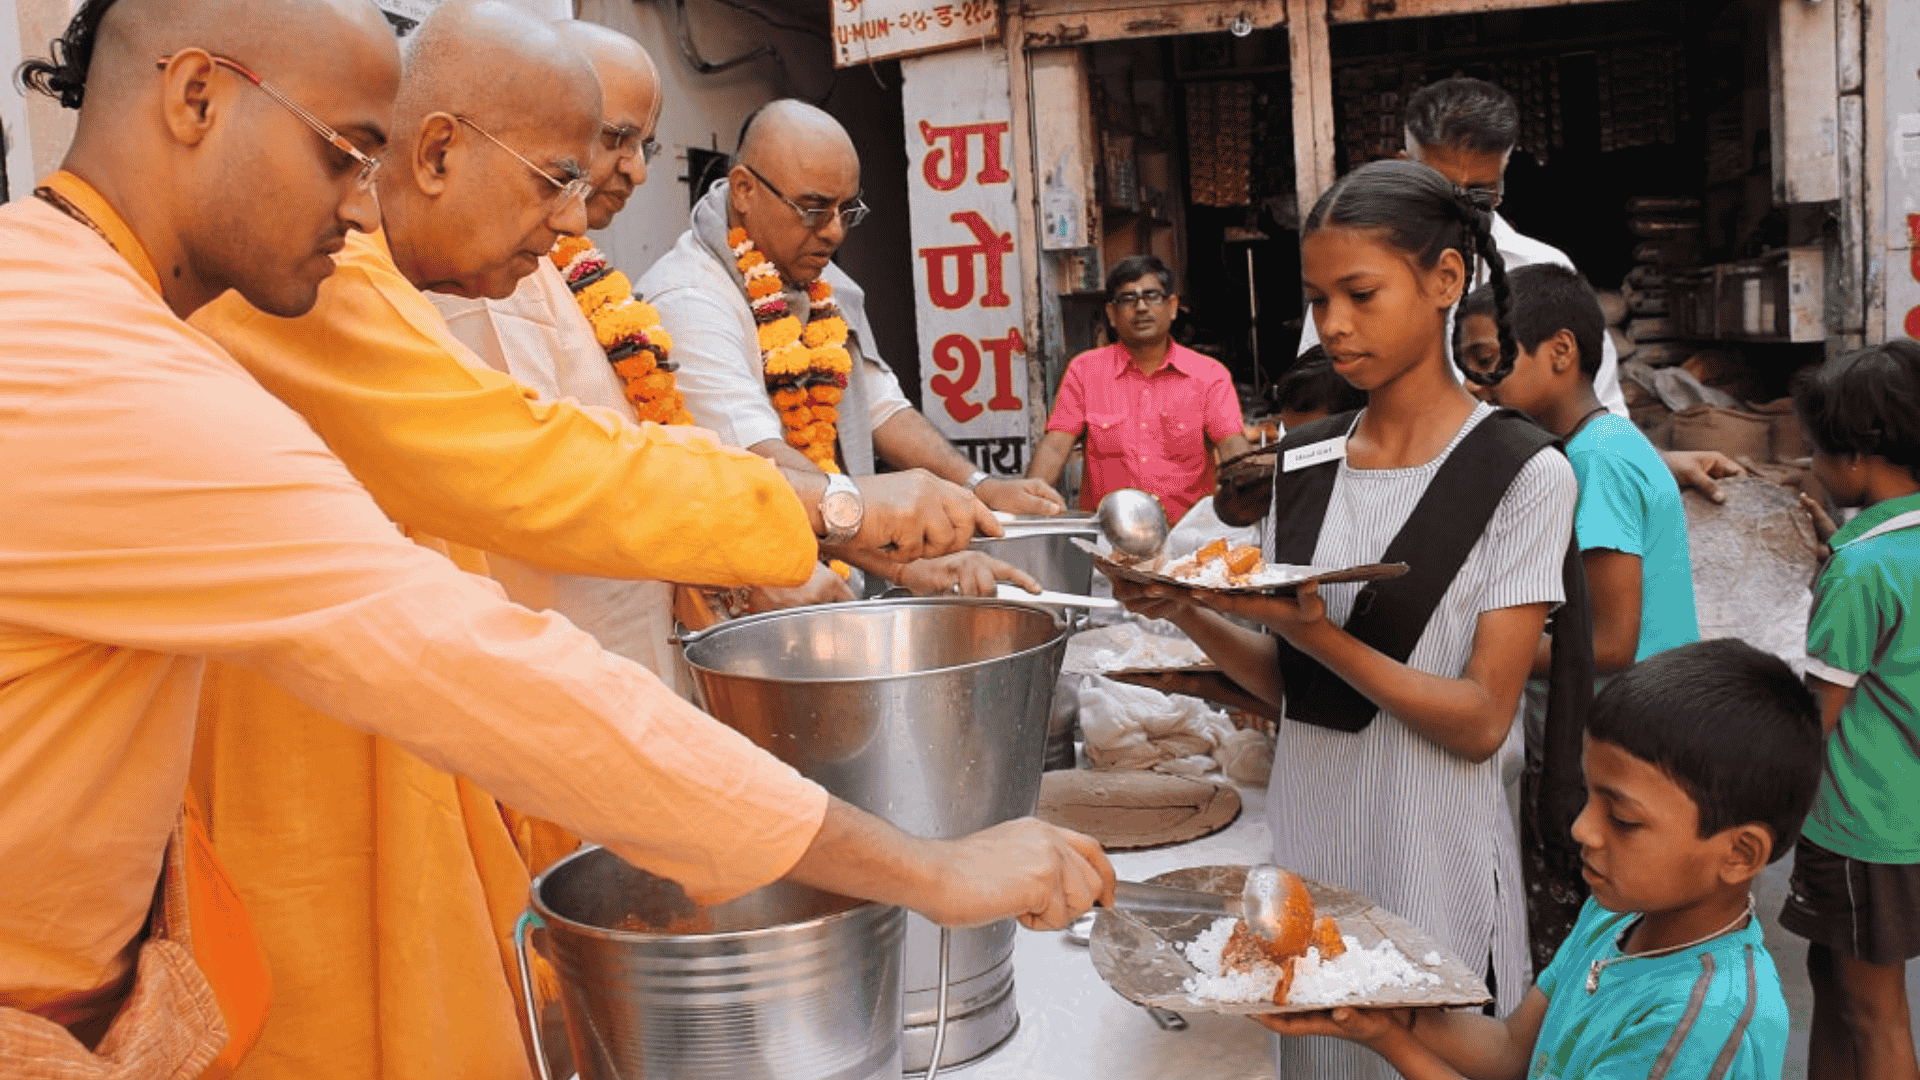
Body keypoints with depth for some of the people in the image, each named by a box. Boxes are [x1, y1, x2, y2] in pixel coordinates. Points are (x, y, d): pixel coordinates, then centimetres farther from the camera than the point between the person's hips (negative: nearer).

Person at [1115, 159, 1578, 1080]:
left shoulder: (1521, 474, -11)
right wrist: (1190, 613, -11)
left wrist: (1311, 631, -25)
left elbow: (1481, 721, -15)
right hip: (1303, 841, 5)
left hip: (1430, 863, -5)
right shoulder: (1302, 464, 4)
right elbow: (1287, 683, 7)